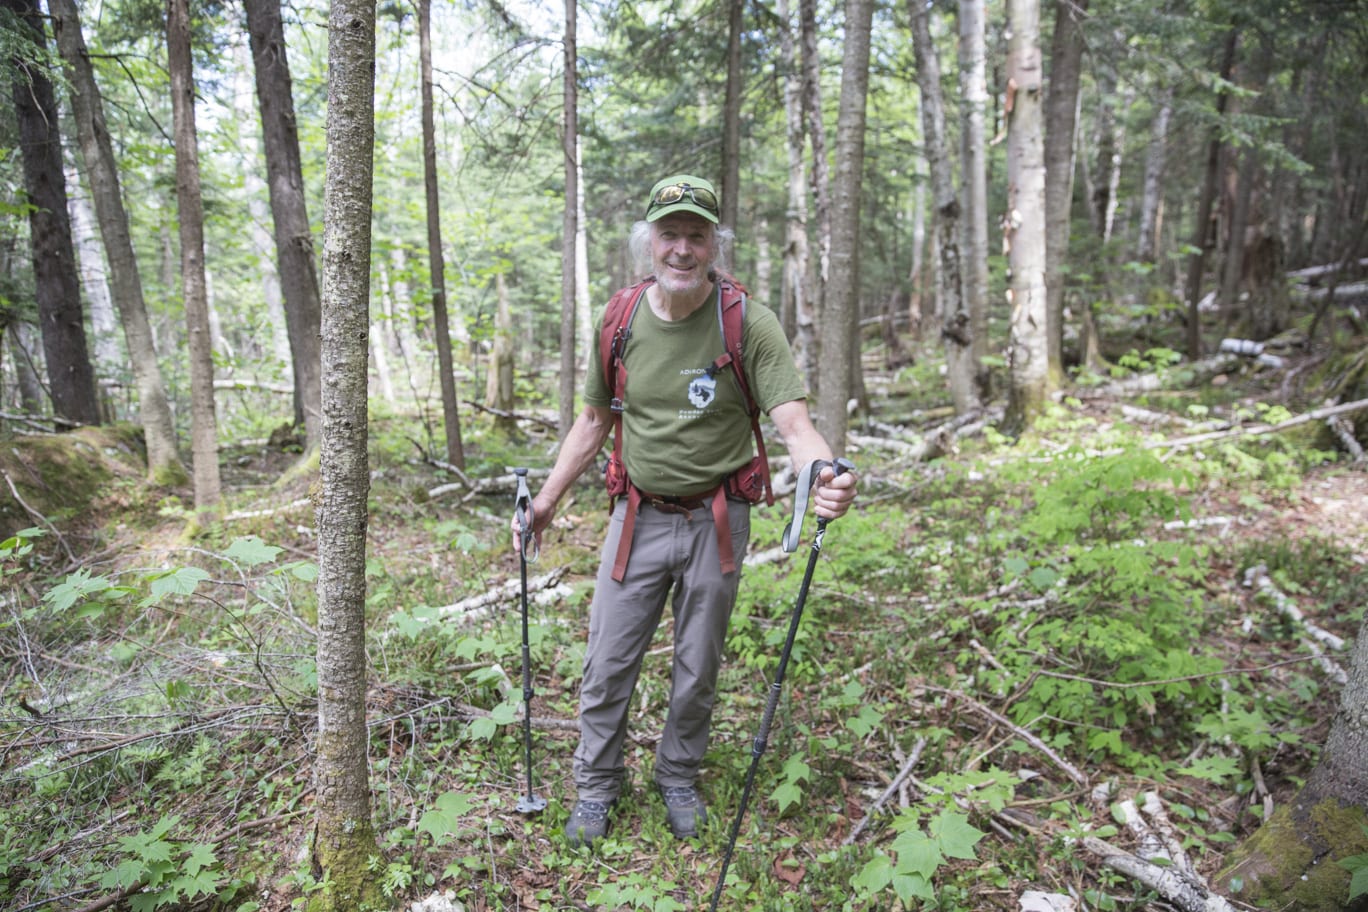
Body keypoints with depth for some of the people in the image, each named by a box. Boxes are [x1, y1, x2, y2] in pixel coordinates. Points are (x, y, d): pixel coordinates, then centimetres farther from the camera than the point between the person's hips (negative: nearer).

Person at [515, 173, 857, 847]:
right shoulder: (621, 320, -2)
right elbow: (594, 421, 9)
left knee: (697, 669, 14)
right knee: (608, 662, 9)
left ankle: (679, 778, 39)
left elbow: (794, 422, -20)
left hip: (715, 521, -2)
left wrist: (826, 476, -42)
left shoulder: (747, 322, -12)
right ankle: (596, 786, 33)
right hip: (638, 517, 2)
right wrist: (546, 501, 8)